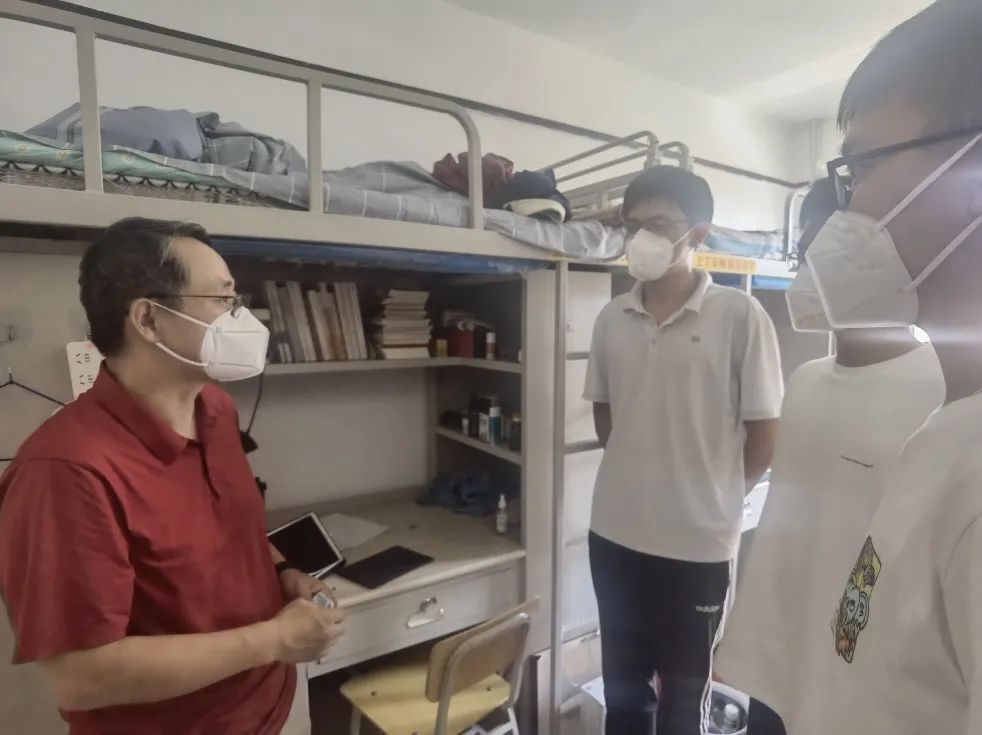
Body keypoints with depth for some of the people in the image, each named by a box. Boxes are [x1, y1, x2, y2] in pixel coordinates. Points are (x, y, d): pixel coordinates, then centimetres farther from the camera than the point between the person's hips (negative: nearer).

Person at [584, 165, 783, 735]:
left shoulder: (740, 315, -12)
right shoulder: (612, 319, 0)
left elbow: (764, 437, -6)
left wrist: (717, 496, 3)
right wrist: (642, 473, 5)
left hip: (698, 543, -4)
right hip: (615, 535, 4)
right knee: (622, 685, 22)